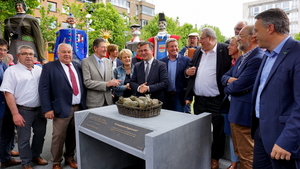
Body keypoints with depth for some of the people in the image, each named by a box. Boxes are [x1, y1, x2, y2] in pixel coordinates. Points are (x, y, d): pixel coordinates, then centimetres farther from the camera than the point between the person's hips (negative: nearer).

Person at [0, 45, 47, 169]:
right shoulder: (12, 71, -6)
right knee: (24, 139, 9)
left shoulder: (39, 70, 7)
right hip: (24, 111, -4)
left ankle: (36, 156, 39)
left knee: (40, 135, 16)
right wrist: (15, 114, -15)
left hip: (40, 109, 4)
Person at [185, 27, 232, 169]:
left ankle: (215, 157, 29)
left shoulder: (224, 50, -8)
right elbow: (191, 66, 21)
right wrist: (187, 72, -1)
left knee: (217, 130, 9)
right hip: (199, 99, 6)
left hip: (216, 100, -5)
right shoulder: (198, 51, 11)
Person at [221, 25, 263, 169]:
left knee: (246, 155, 6)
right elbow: (224, 76, 14)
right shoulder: (242, 58, 13)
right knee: (239, 152, 24)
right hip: (236, 111, 10)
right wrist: (229, 79, -9)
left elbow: (238, 86, -24)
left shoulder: (258, 59, -20)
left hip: (244, 113, -10)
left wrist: (227, 87, -2)